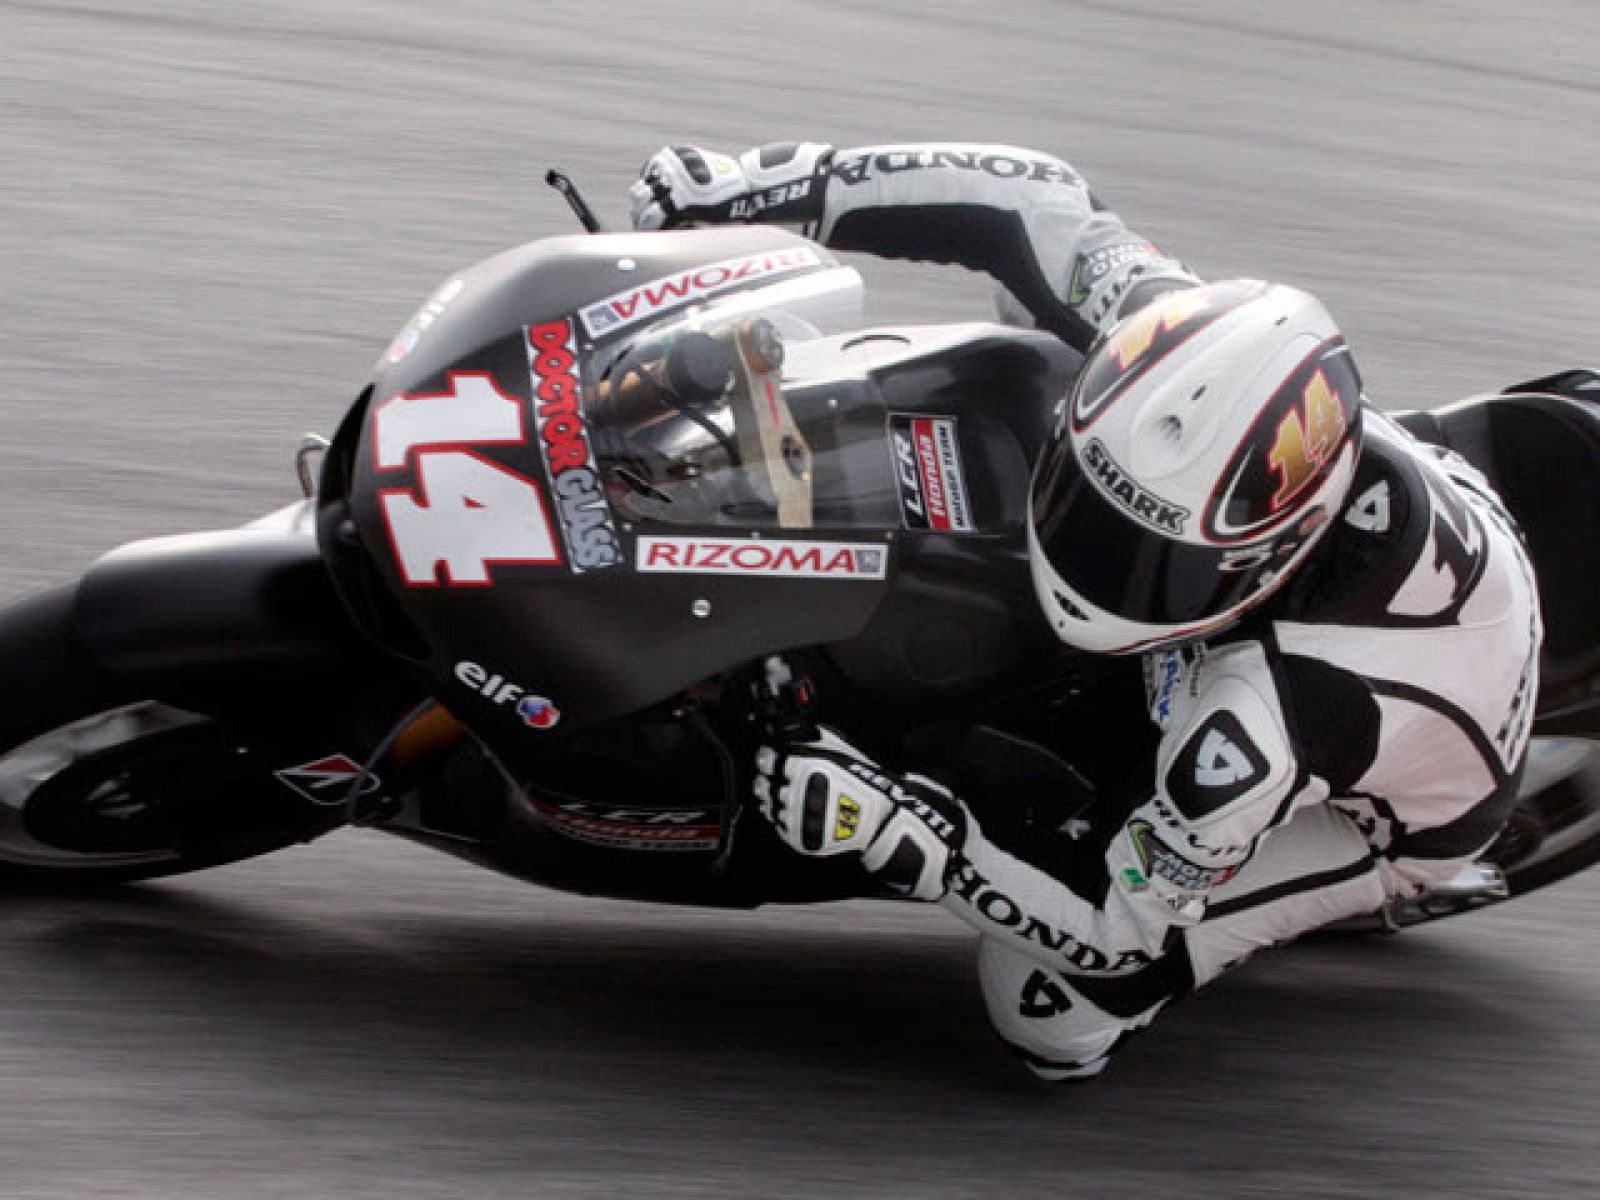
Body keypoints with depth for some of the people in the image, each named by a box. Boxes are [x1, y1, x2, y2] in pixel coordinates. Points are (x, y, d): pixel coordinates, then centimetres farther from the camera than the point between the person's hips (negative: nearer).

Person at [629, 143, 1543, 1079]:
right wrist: (778, 186, -27)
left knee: (1052, 1009, -15)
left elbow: (1125, 928, -34)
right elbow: (1043, 200, -21)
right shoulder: (1206, 360, -35)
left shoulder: (1275, 717, -48)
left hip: (1388, 816, -5)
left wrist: (889, 826, -40)